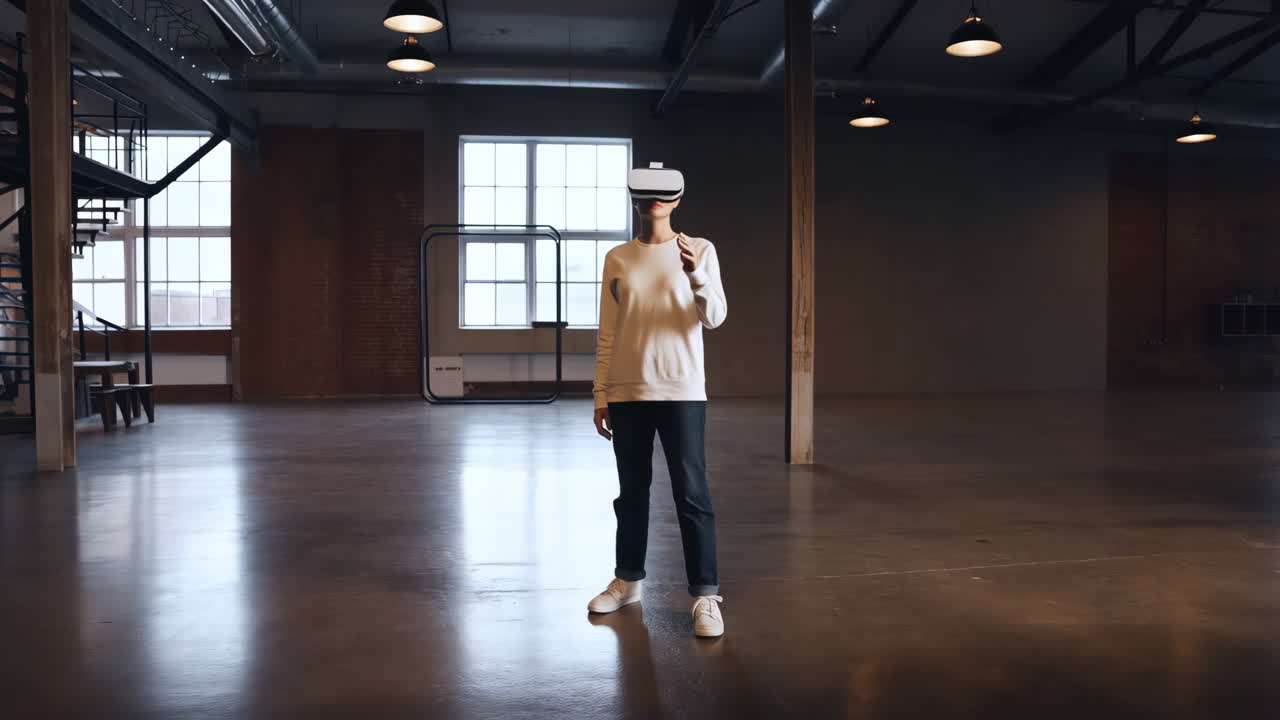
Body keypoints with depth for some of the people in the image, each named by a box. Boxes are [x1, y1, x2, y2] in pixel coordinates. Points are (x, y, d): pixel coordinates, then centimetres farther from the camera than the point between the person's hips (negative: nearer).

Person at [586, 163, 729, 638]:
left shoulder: (700, 250, 2)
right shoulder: (617, 259, 8)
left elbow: (714, 318, -7)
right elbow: (607, 335, 8)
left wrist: (696, 276, -25)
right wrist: (601, 393, 5)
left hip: (681, 390, -2)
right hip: (627, 392, 3)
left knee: (691, 493, -4)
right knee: (632, 490, 12)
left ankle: (705, 596, 0)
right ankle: (627, 580, 26)